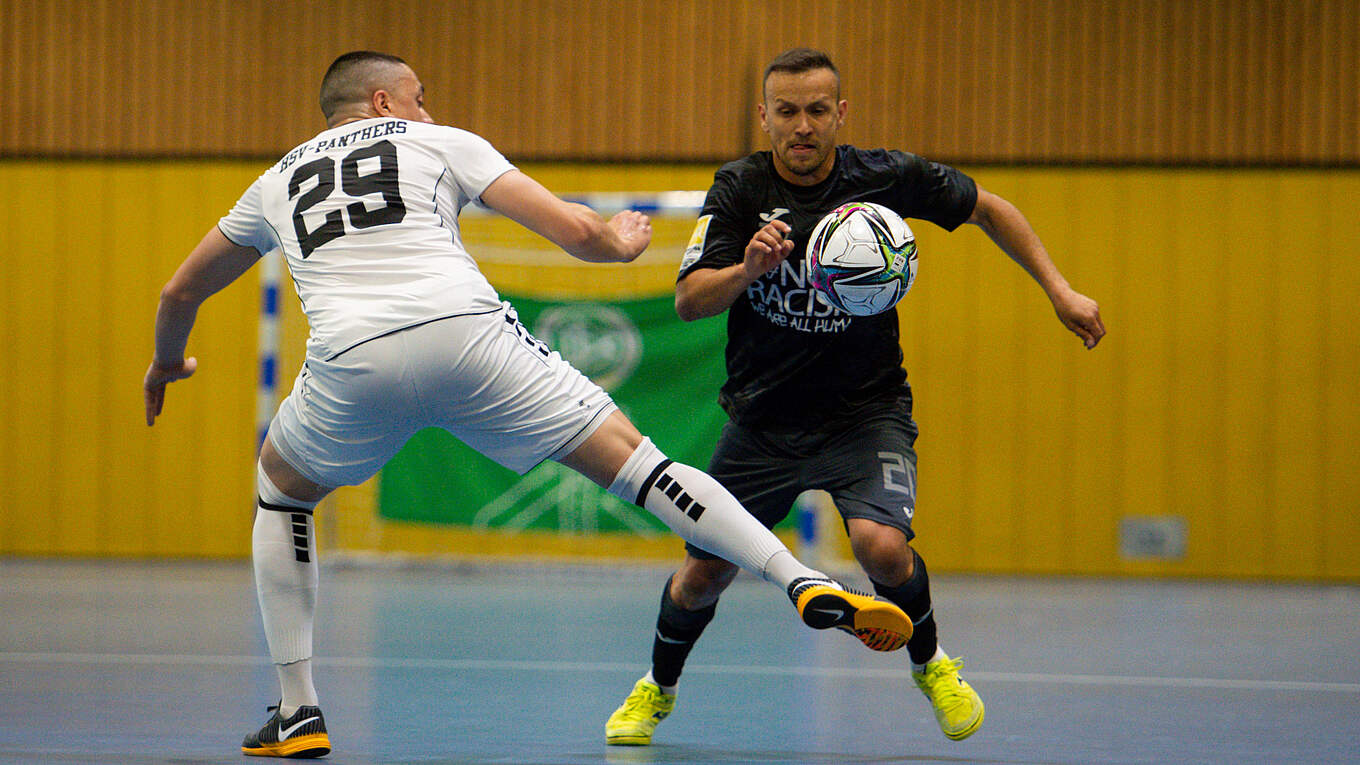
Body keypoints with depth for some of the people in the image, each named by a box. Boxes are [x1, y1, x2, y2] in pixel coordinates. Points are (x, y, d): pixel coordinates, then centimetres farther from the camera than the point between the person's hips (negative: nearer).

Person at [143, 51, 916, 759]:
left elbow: (181, 294, 41)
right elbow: (575, 230, 15)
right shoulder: (439, 144, 23)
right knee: (627, 456, 5)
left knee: (281, 492, 29)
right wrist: (620, 241, 39)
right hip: (466, 332, -2)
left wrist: (167, 362, 62)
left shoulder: (278, 181, 31)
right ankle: (804, 581, -8)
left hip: (352, 362, 2)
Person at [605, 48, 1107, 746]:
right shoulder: (741, 189, -10)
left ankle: (930, 662, 4)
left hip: (866, 412, -1)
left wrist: (1059, 291, 1)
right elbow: (688, 302, -18)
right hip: (762, 419, 1)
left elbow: (989, 210, 7)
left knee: (881, 545, -26)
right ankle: (657, 688, 32)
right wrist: (748, 268, -38)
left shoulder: (888, 178, -10)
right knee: (704, 574, 1)